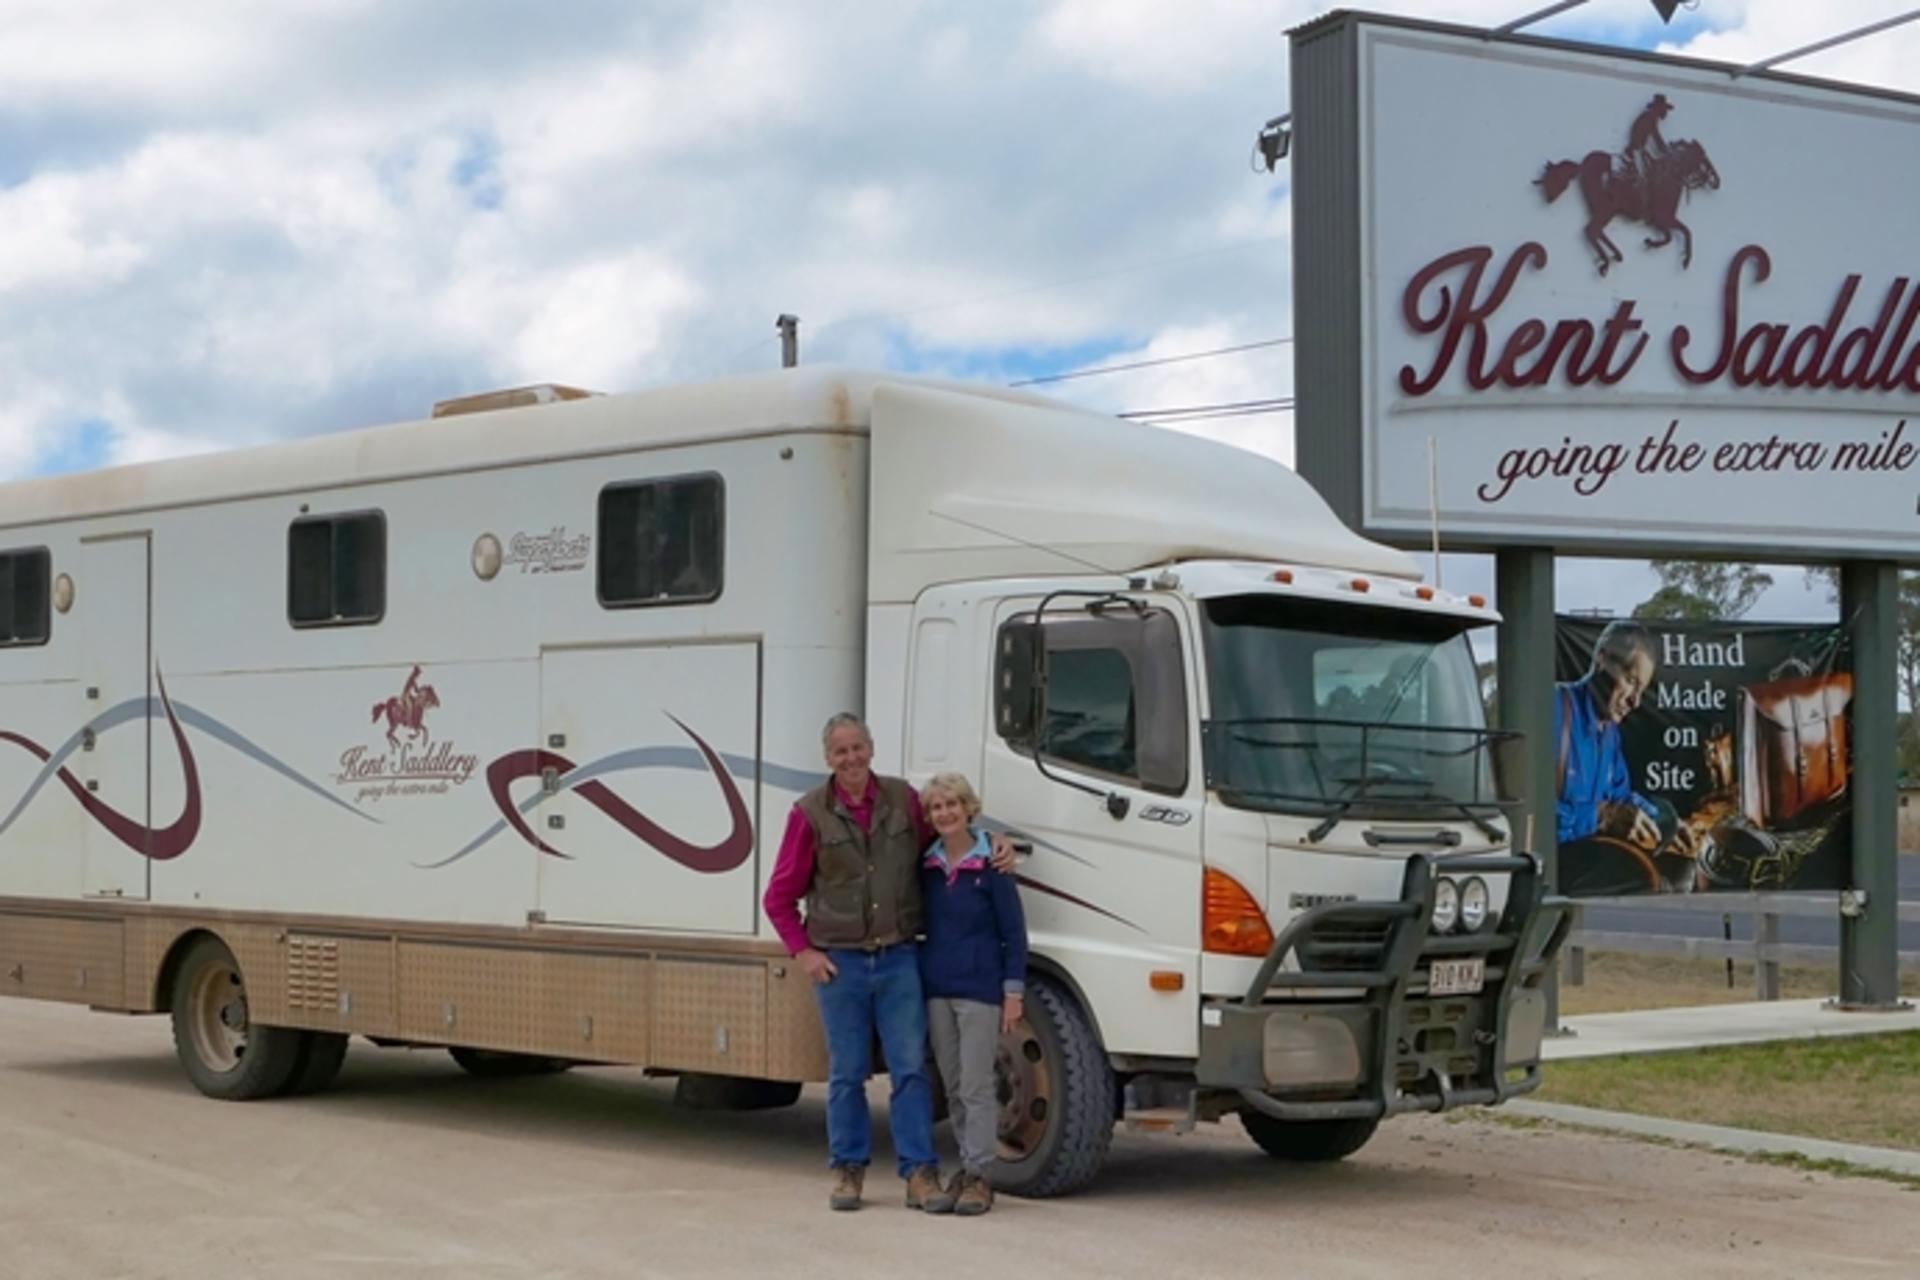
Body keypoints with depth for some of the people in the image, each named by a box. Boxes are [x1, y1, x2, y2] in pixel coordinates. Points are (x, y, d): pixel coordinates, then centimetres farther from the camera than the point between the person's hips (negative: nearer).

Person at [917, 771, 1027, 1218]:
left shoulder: (991, 864, -7)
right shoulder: (926, 866, 8)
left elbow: (1013, 931, -5)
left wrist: (1013, 992, -9)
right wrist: (915, 980, 9)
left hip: (979, 988, -5)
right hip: (936, 987, 5)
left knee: (976, 1085, -4)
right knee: (953, 1086, 12)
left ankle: (979, 1176, -1)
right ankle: (967, 1166, 22)